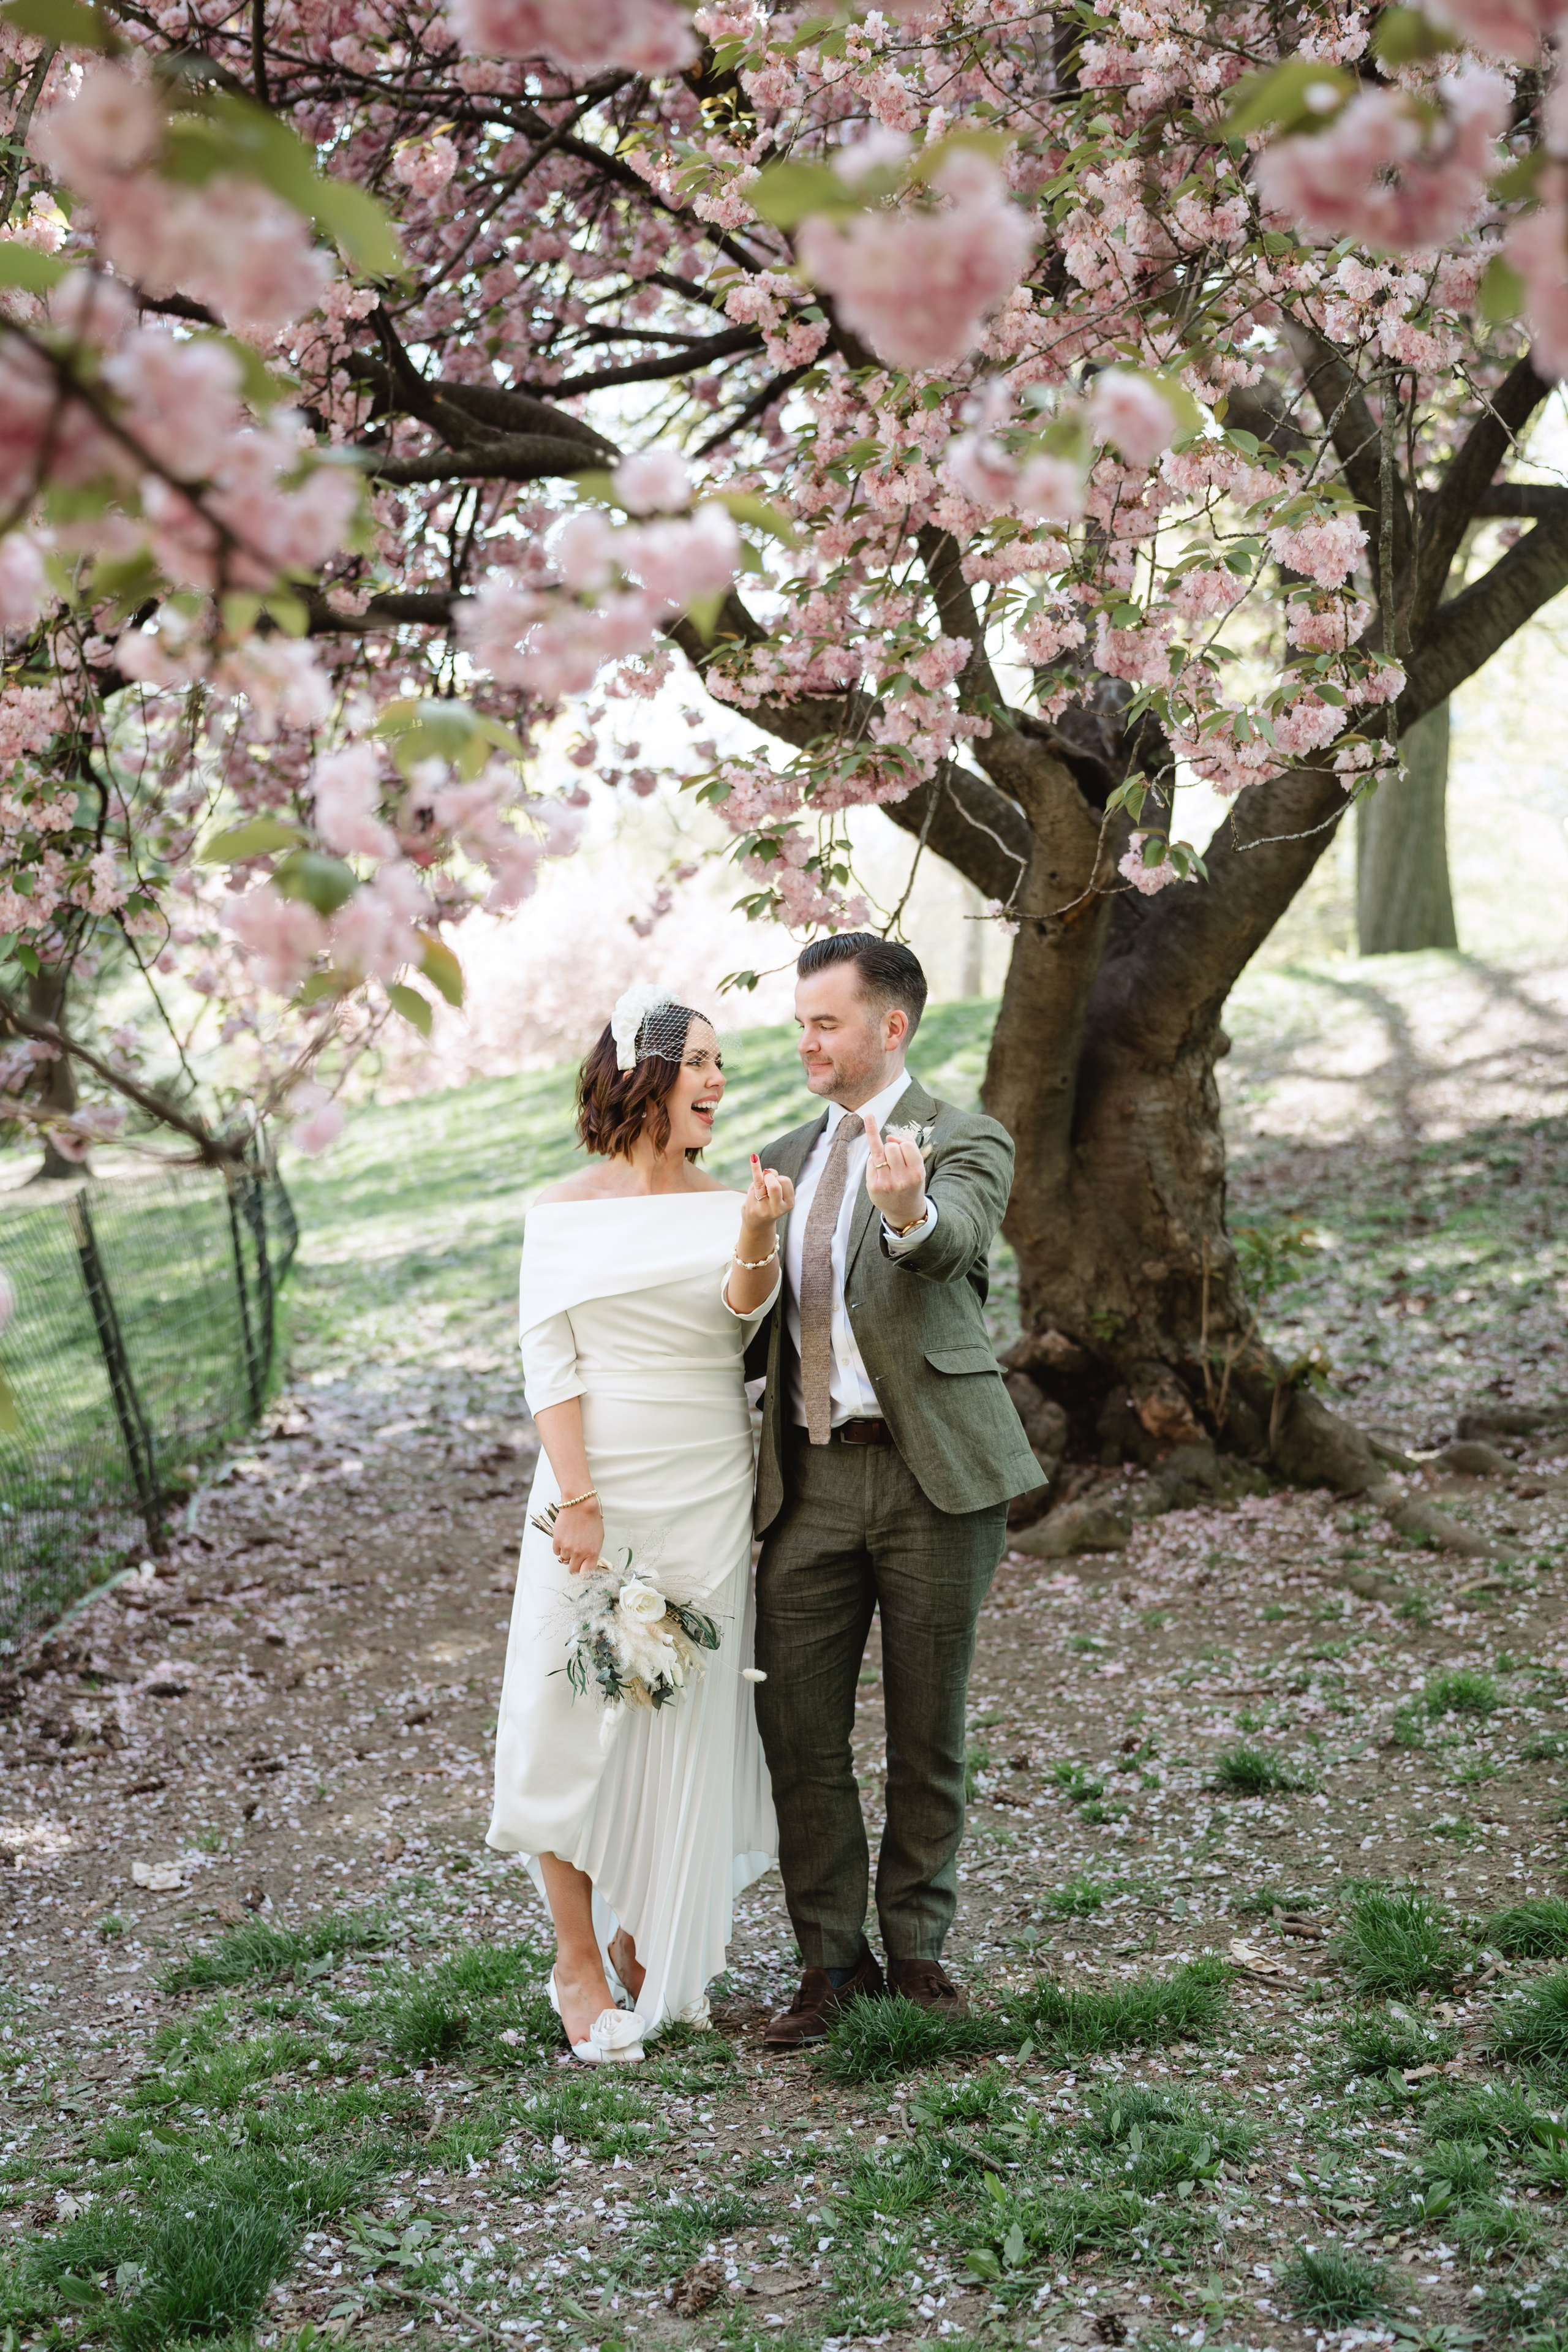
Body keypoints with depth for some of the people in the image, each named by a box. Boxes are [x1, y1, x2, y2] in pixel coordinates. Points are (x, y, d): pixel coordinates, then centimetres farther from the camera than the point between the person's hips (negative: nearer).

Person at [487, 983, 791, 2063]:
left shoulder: (728, 1206, 5)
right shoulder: (564, 1214, 0)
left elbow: (741, 1318, -14)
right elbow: (549, 1364, -4)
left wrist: (757, 1237, -33)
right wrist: (576, 1501, -13)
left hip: (708, 1499, 2)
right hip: (596, 1490, -2)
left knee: (686, 1723, 6)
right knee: (580, 1714, -2)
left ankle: (652, 1944, 22)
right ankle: (579, 1959, 10)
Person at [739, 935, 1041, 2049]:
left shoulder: (965, 1143, -3)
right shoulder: (787, 1161, 16)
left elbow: (950, 1244, -26)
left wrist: (908, 1209, -49)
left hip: (934, 1473, -5)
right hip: (812, 1477, 5)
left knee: (929, 1733, 6)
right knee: (797, 1728, 3)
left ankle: (917, 1949, 21)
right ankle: (832, 1962, 15)